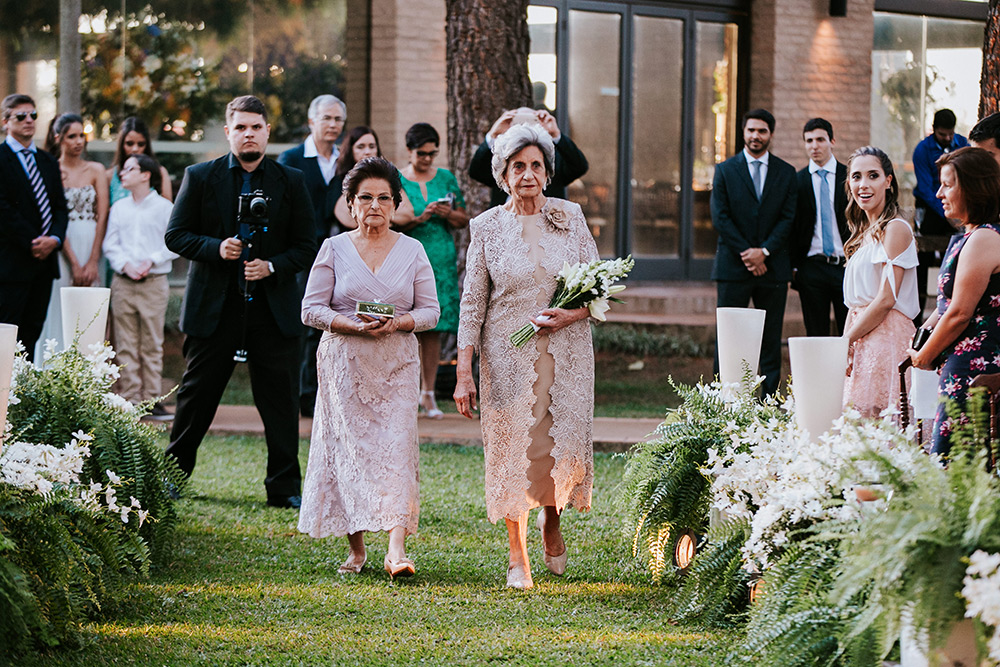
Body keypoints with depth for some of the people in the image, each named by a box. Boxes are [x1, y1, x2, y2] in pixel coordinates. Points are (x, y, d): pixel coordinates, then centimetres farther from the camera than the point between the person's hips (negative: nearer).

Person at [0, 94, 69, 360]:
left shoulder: (48, 162, 18)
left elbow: (60, 206, 15)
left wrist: (54, 239, -5)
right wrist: (33, 242, -13)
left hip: (44, 260, 7)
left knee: (31, 333, 6)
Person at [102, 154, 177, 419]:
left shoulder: (164, 207, 2)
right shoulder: (119, 208, 12)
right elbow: (110, 244, 9)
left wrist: (152, 261, -14)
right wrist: (125, 265, -8)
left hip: (154, 283, -3)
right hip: (123, 283, 3)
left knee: (152, 345, -1)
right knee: (126, 345, 1)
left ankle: (151, 400, 3)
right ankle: (130, 400, 4)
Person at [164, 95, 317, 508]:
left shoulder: (291, 182, 5)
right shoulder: (200, 177, 3)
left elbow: (307, 246, 5)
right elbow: (176, 235, 2)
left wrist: (273, 266, -12)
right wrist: (215, 248, -15)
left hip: (274, 309, 1)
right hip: (213, 307, -1)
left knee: (281, 402, 1)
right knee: (196, 396, 7)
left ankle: (285, 488, 9)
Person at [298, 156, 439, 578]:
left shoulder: (411, 251, 8)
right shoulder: (334, 249, 5)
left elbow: (430, 311, 8)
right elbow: (311, 309, 2)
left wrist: (398, 323, -13)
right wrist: (354, 325, -14)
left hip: (398, 364, 0)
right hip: (345, 363, 0)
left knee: (395, 448, -11)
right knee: (348, 448, -4)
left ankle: (396, 549, -20)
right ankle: (356, 548, 8)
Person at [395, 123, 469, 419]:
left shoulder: (446, 178, 13)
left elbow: (463, 219, 15)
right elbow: (392, 224, -3)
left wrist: (449, 214, -6)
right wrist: (419, 218, -17)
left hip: (441, 259, 3)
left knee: (433, 329, 1)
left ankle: (428, 392, 4)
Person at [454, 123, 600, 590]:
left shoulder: (570, 217, 4)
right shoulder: (487, 226, 1)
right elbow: (472, 302, 1)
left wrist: (574, 313, -13)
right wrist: (463, 372, -5)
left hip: (565, 351, 1)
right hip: (508, 354, -1)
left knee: (566, 444, -3)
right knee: (512, 447, -2)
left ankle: (551, 521, 29)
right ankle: (517, 557, 9)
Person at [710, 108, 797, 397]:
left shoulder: (786, 173, 8)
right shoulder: (725, 170, 5)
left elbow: (788, 218, 2)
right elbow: (720, 218, -2)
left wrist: (764, 251, -11)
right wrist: (745, 253, -10)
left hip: (773, 265, 1)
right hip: (733, 265, -1)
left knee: (771, 339, 4)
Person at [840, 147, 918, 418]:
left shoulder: (896, 229, -9)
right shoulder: (864, 233, 17)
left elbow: (886, 299, -15)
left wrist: (847, 340, -9)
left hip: (886, 338, -8)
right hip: (861, 344, 8)